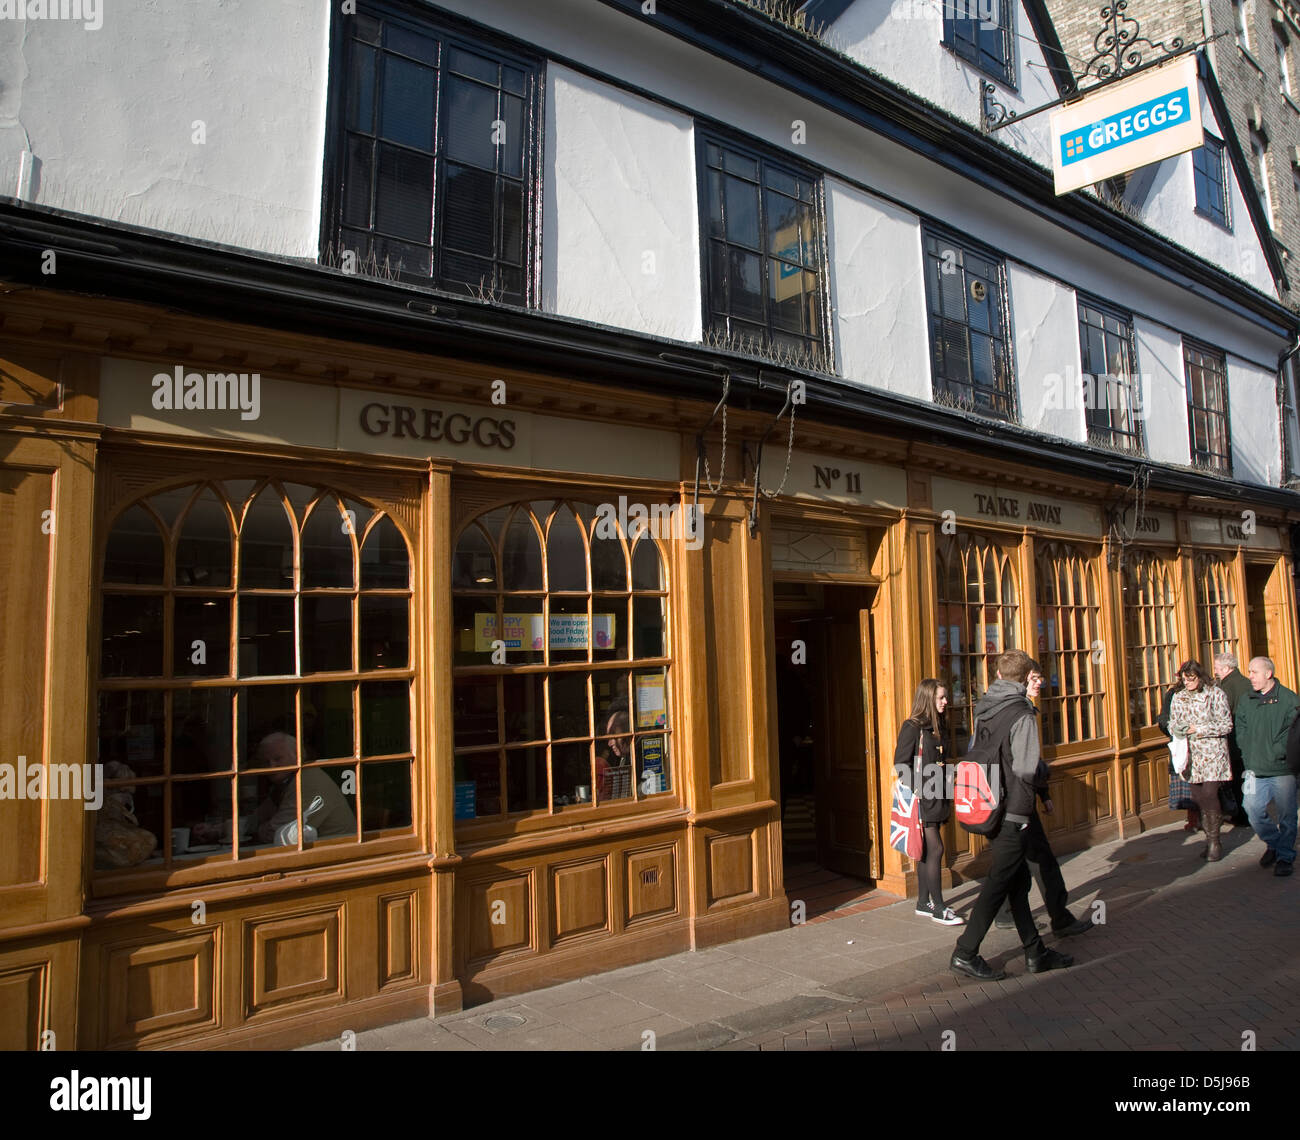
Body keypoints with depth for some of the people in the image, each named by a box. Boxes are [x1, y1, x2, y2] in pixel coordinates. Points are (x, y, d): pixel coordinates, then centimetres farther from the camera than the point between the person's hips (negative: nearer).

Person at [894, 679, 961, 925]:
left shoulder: (937, 727, 13)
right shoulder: (912, 727, -12)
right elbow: (901, 764, -15)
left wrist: (946, 796, 17)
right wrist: (917, 791, -18)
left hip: (936, 798, 8)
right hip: (921, 799, -8)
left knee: (927, 850, 12)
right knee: (935, 849, -8)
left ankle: (923, 903, 20)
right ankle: (938, 908, -1)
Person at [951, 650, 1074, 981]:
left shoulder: (983, 710, 8)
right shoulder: (1022, 714, -15)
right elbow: (1025, 771, -18)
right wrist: (1023, 810, -7)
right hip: (1012, 815, -8)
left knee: (1019, 881, 16)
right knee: (998, 883, -2)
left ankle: (1035, 952, 25)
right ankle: (965, 952, 2)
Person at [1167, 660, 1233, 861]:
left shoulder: (1216, 695, -4)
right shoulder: (1178, 698, 9)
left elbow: (1226, 725, -5)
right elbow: (1173, 723, 15)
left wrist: (1199, 729, -14)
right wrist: (1178, 728, -8)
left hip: (1213, 752, -4)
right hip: (1192, 754, 4)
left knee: (1209, 793, -12)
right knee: (1198, 797, 5)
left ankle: (1214, 842, 1)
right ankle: (1211, 839, 19)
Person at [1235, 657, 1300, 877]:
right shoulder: (1245, 701, 10)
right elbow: (1241, 732, 12)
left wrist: (1275, 754, -14)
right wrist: (1250, 756, 0)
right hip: (1255, 770, 4)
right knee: (1254, 812, 2)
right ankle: (1274, 844, 27)